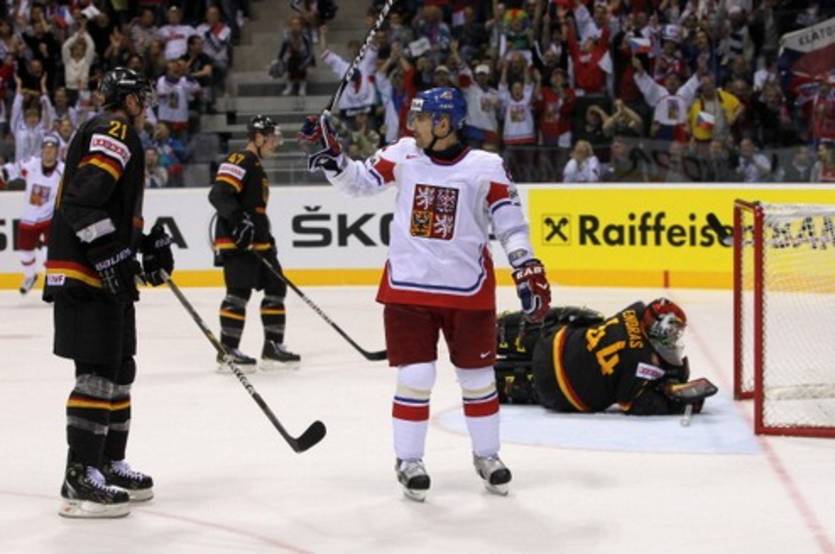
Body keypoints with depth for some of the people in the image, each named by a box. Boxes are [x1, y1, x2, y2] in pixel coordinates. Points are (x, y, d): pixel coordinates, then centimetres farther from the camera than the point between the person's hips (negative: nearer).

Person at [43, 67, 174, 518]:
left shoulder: (117, 137, 24)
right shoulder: (114, 131, -10)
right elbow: (84, 196, -23)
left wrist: (148, 244, 19)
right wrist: (108, 251, -26)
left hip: (108, 276, 11)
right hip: (85, 275, -11)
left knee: (120, 371, 17)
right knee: (98, 374, -12)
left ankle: (109, 465, 27)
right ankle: (79, 480, -12)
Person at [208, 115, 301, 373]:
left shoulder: (256, 167, 22)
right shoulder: (239, 161, -11)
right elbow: (218, 194, -24)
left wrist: (267, 238, 27)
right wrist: (238, 219, -32)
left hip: (257, 242, 11)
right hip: (236, 241, -11)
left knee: (276, 287, 11)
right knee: (239, 292, -11)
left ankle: (273, 347, 16)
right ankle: (227, 352, -7)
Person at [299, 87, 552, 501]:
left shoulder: (485, 167, -7)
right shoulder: (403, 155, 0)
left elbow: (510, 223, -5)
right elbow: (358, 182, 7)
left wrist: (528, 271, -12)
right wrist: (331, 156, -9)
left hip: (468, 290, -1)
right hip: (408, 286, 1)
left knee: (477, 375, 10)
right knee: (415, 375, -2)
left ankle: (487, 455, 28)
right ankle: (408, 460, 12)